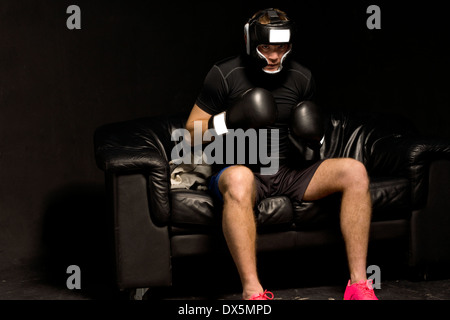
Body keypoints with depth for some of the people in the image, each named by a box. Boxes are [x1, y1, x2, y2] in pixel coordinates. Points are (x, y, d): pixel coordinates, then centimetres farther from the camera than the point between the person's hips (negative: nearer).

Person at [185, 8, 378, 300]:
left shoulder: (302, 78, 9)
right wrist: (229, 120, -17)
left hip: (288, 172, 5)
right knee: (238, 178, -42)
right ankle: (253, 293, -44)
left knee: (355, 172, -17)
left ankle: (359, 285, -19)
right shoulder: (225, 75, -3)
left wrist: (313, 137, -3)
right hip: (240, 168, -4)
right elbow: (192, 130, 0)